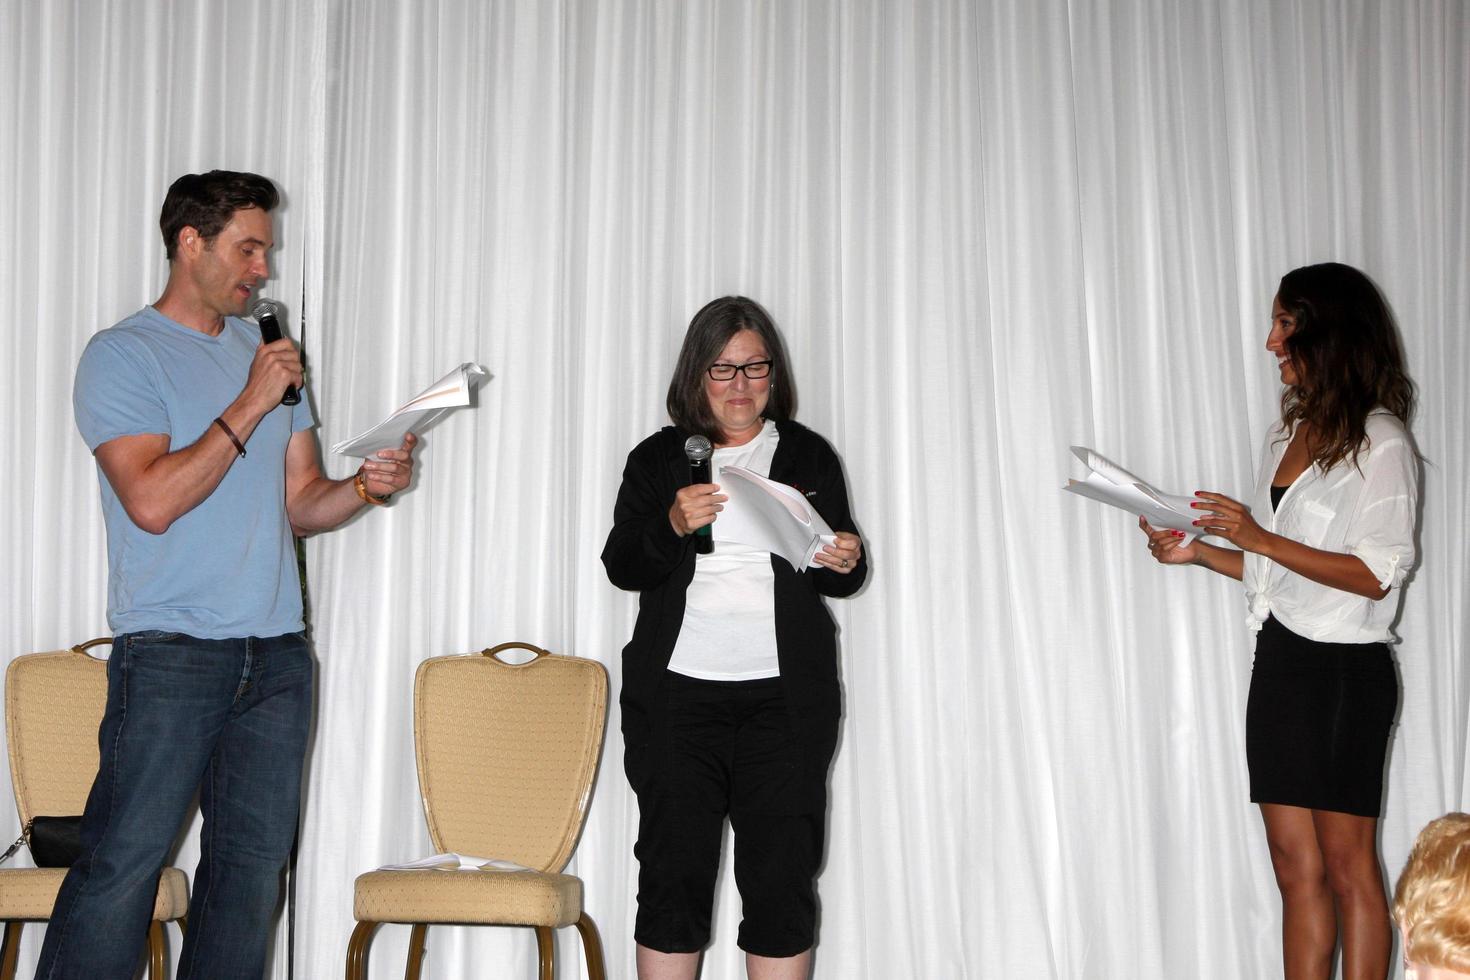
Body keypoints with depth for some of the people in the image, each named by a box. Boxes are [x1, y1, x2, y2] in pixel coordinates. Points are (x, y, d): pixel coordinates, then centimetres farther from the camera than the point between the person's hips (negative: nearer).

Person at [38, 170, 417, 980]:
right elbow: (152, 502, -15)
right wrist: (249, 407, -13)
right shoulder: (121, 356, -3)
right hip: (169, 650, -6)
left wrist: (365, 486, -3)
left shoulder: (267, 354, 17)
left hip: (276, 653, 6)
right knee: (124, 861, -7)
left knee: (254, 859, 7)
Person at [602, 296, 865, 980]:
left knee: (781, 878, -1)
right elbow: (621, 565, 4)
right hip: (677, 693, 0)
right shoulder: (658, 458, 10)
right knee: (674, 874, 0)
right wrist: (673, 526, -15)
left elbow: (840, 578, 14)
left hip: (784, 695, 0)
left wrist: (845, 562, -10)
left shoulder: (809, 455, 11)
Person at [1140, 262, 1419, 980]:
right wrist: (1200, 551, 5)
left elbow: (1375, 574, -15)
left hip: (1344, 671, -7)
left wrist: (1258, 538, -18)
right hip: (1278, 662, 7)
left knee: (1347, 866, -1)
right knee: (1296, 867, 7)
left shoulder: (1380, 440, -8)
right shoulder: (1287, 435, 15)